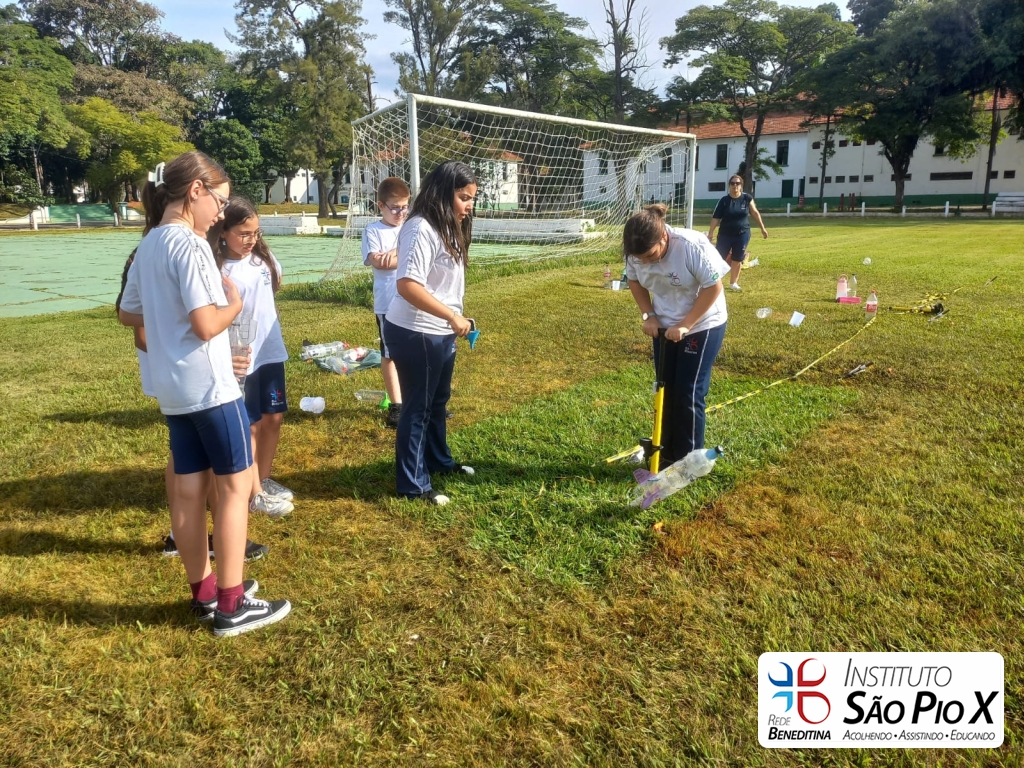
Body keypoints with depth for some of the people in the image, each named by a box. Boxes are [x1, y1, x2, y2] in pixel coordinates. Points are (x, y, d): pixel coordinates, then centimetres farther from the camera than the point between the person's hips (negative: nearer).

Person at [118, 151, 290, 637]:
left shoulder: (147, 246, 11)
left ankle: (203, 592, 26)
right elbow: (207, 325, -22)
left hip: (171, 390, 9)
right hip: (209, 387, -9)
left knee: (188, 489, 13)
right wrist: (235, 304, -5)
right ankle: (231, 607, 8)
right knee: (235, 486, 0)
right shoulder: (189, 245, -16)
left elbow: (128, 314, 21)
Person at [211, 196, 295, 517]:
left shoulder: (264, 258, 2)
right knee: (250, 426, 5)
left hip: (272, 352, 6)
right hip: (242, 358, -6)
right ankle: (255, 494, 18)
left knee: (274, 417, 14)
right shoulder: (218, 271, -17)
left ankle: (265, 479, 31)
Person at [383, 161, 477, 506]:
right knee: (418, 408, 2)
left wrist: (452, 322, 16)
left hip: (439, 333, 10)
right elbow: (408, 285, -31)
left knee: (438, 401, 24)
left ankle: (439, 461, 44)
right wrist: (452, 316, -29)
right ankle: (413, 485, 16)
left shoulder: (447, 229, 11)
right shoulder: (422, 229, -21)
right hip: (415, 334, -10)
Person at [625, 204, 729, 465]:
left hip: (703, 326, -5)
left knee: (689, 394, -4)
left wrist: (685, 325, -23)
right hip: (664, 327, 5)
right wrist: (648, 315, -8)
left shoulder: (693, 246, -30)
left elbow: (713, 287, -23)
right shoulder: (636, 253, -14)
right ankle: (668, 453, 24)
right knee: (666, 391, 10)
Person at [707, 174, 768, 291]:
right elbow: (716, 217, -5)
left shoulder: (747, 198, -2)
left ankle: (733, 282, 25)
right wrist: (711, 232, -13)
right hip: (725, 234, -1)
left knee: (737, 260, 10)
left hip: (742, 234, 2)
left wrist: (762, 228, 12)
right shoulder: (724, 200, -6)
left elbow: (755, 213, 8)